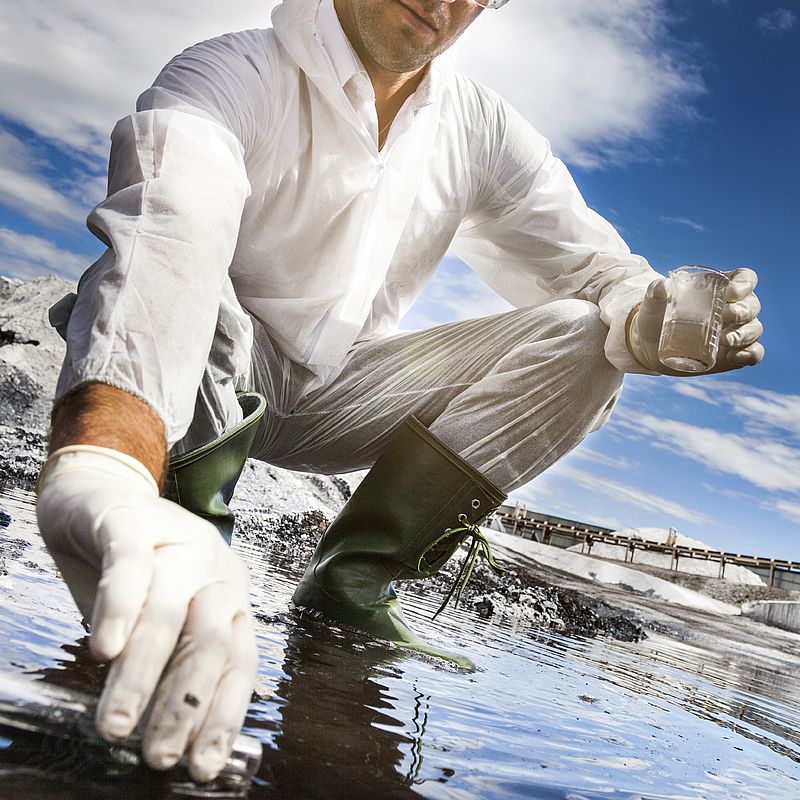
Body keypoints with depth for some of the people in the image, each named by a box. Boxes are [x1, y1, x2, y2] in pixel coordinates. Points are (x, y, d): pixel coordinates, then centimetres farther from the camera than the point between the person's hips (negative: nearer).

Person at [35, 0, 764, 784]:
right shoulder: (240, 73, -20)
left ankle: (351, 574, -18)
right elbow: (165, 222, -41)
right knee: (182, 201, -30)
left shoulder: (481, 127, -1)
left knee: (580, 336, -11)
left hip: (334, 395, 5)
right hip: (205, 373, -4)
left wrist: (652, 320, -33)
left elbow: (595, 266, -6)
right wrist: (103, 477, -61)